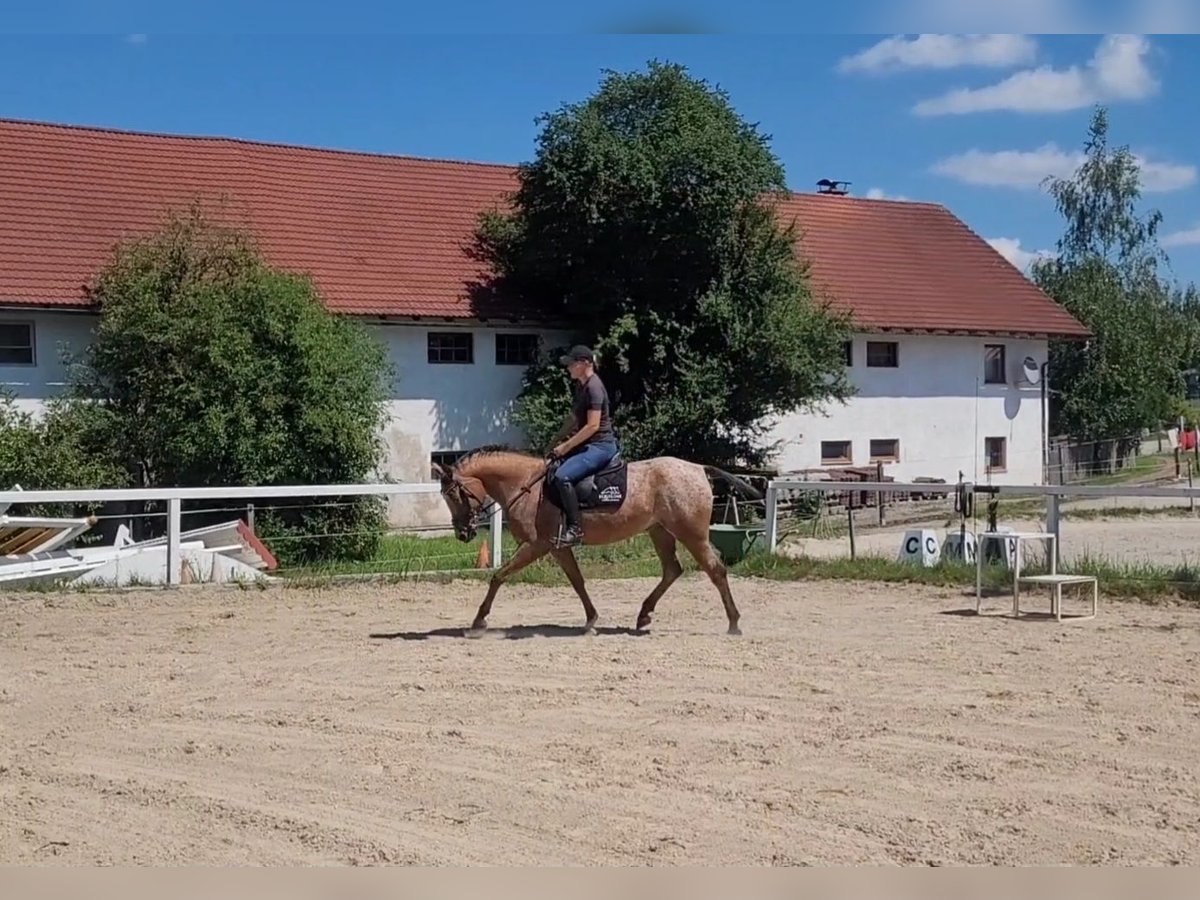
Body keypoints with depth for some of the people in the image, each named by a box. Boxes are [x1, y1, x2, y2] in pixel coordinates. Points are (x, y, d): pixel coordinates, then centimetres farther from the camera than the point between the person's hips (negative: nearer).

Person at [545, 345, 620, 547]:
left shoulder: (593, 387, -17)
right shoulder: (580, 385, 13)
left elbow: (592, 426, -22)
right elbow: (574, 417, 22)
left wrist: (565, 447, -17)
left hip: (601, 445, -11)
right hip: (587, 444, 11)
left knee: (562, 476, -28)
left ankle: (574, 528, -25)